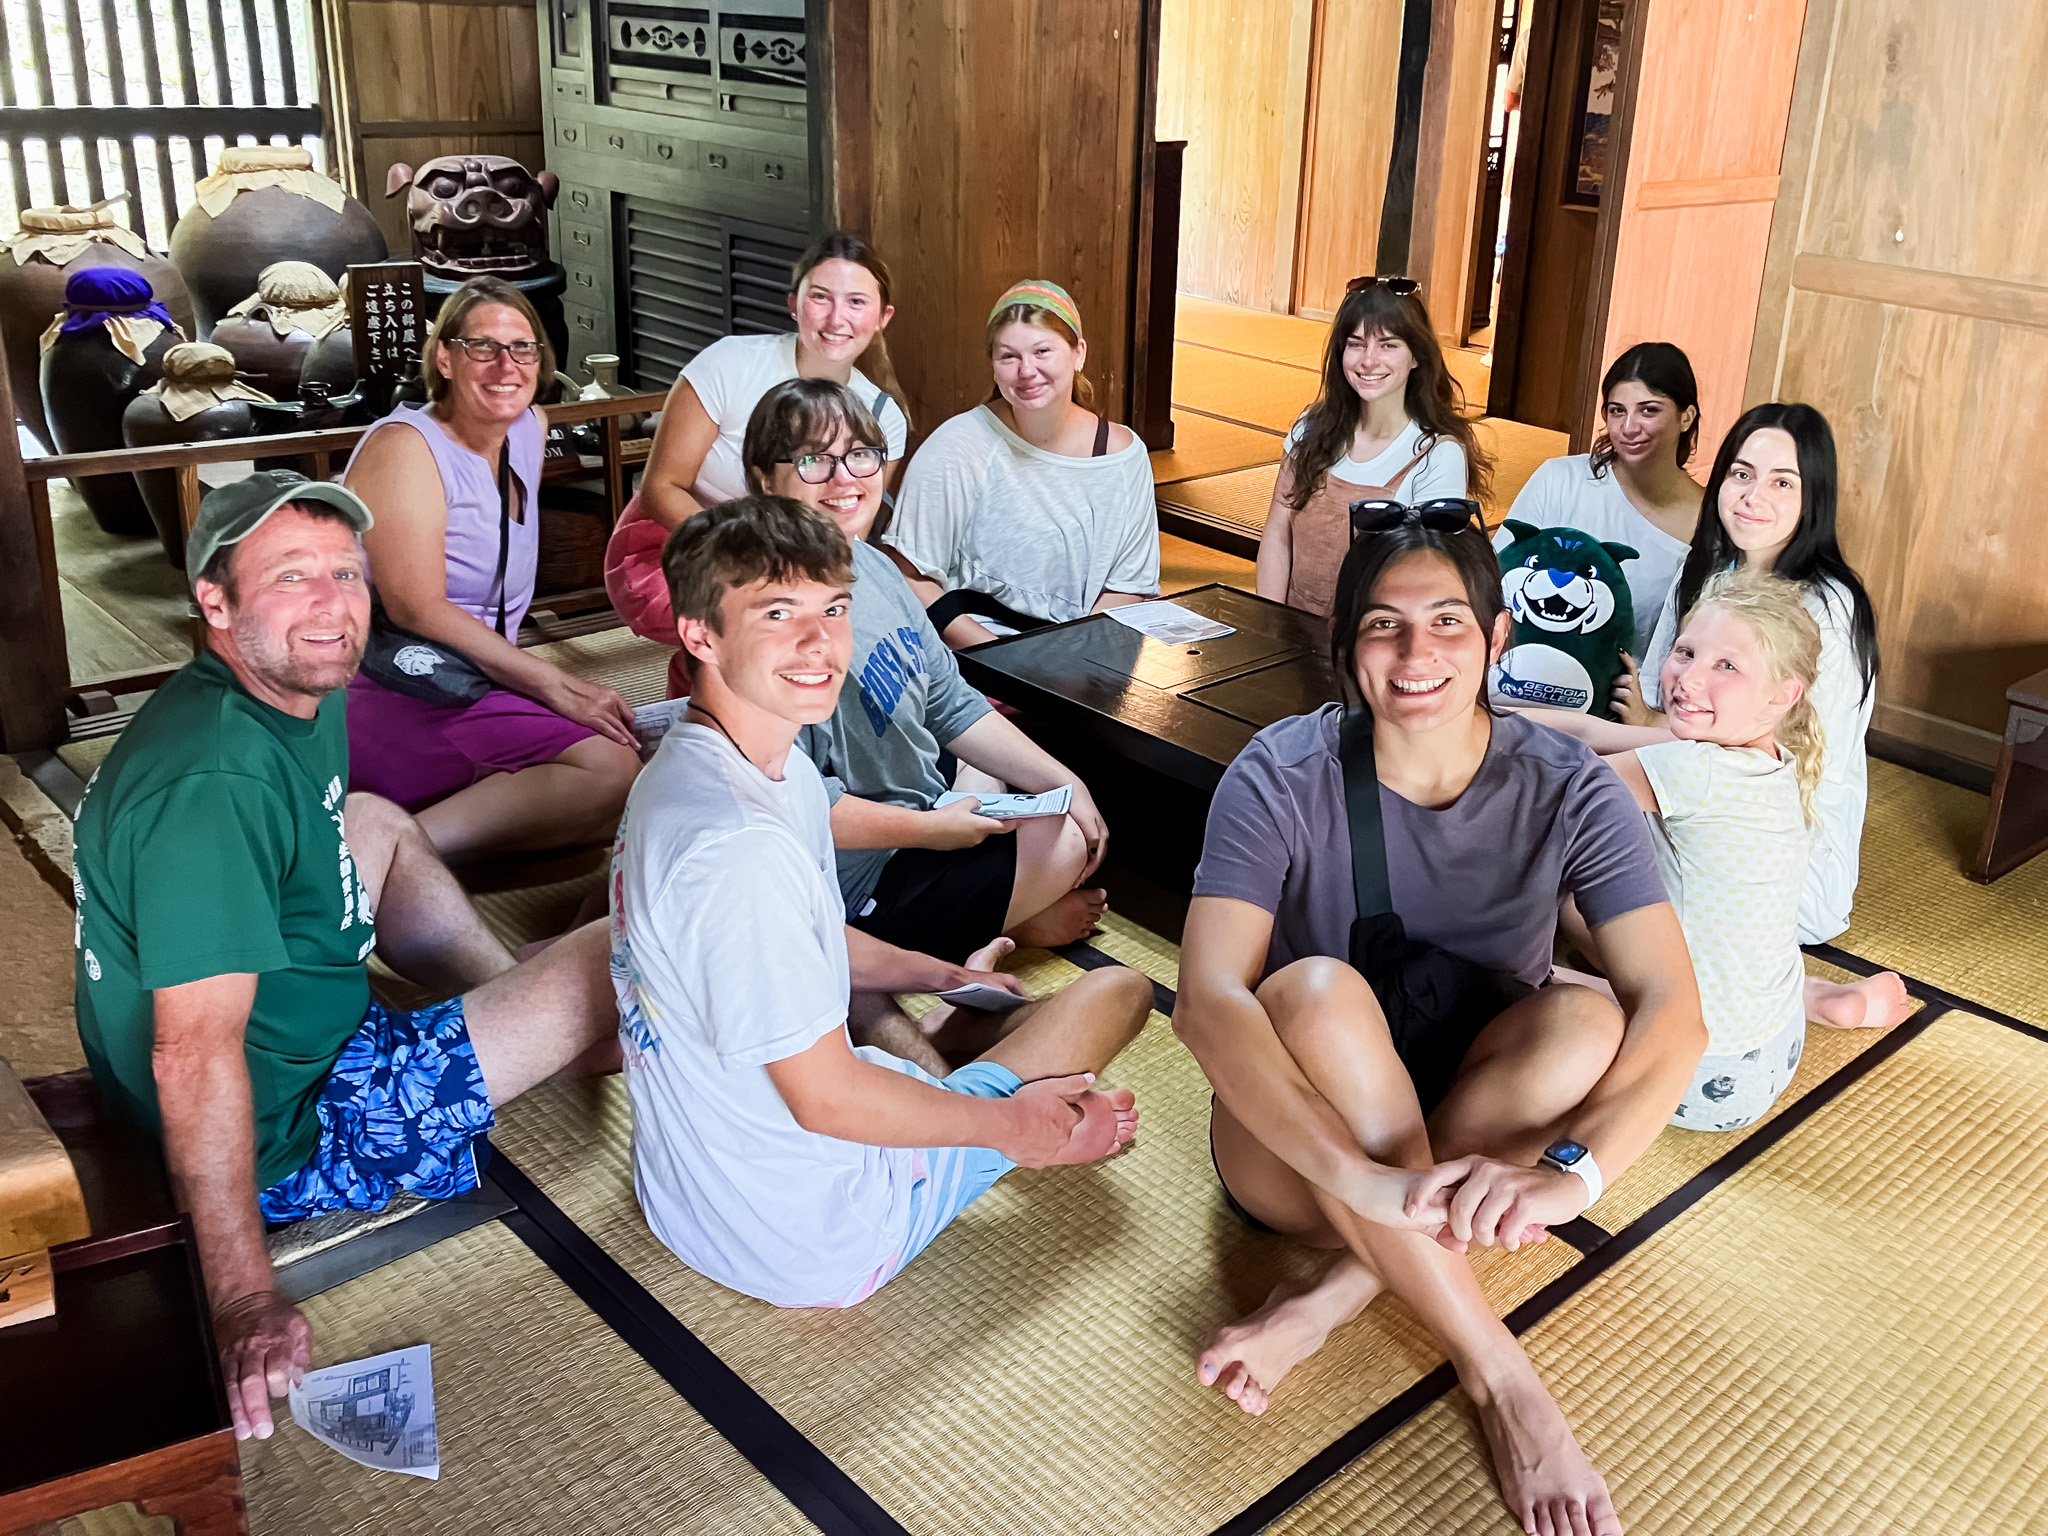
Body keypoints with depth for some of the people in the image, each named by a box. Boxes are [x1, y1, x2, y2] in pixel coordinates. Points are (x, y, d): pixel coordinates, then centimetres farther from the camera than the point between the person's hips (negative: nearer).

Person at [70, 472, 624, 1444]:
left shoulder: (303, 695, -1)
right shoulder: (214, 784, -31)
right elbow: (196, 1057, -33)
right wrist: (246, 1305, -32)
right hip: (285, 1138, -10)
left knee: (374, 824, 24)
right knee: (615, 958, -8)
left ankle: (536, 1009, 23)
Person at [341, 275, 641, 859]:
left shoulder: (529, 427, 14)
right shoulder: (406, 448, -10)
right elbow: (418, 608, -21)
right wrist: (558, 686, -22)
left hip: (479, 683, 10)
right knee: (610, 771, -25)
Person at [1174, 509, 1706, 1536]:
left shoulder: (1567, 792, -12)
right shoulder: (1282, 778, -17)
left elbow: (1673, 1012, -24)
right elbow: (1206, 1002, -31)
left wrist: (1567, 1171, -43)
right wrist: (1366, 1177, -46)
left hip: (1472, 1141, 2)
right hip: (1299, 1147, -2)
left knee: (1583, 1025, -28)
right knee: (1317, 992, -34)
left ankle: (1324, 1304, -22)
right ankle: (1504, 1384, -28)